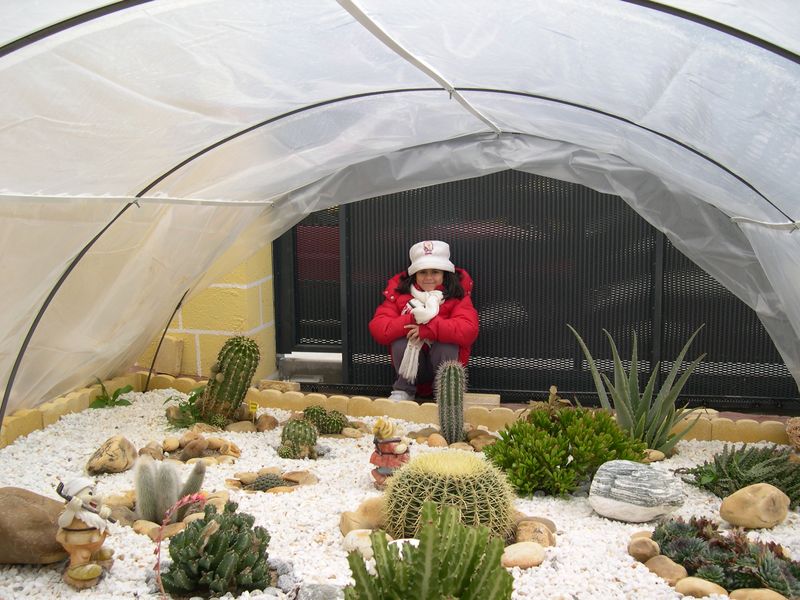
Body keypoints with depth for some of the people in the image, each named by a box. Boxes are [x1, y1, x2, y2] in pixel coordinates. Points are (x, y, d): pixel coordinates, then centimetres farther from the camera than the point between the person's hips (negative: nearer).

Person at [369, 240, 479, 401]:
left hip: (445, 362, -1)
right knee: (401, 339, -25)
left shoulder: (457, 295, -9)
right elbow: (377, 329, -17)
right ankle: (403, 391, -6)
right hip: (409, 363, 1)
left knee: (447, 342, -29)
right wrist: (412, 320, -31)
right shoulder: (398, 291, -5)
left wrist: (428, 328, -35)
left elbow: (469, 330, -27)